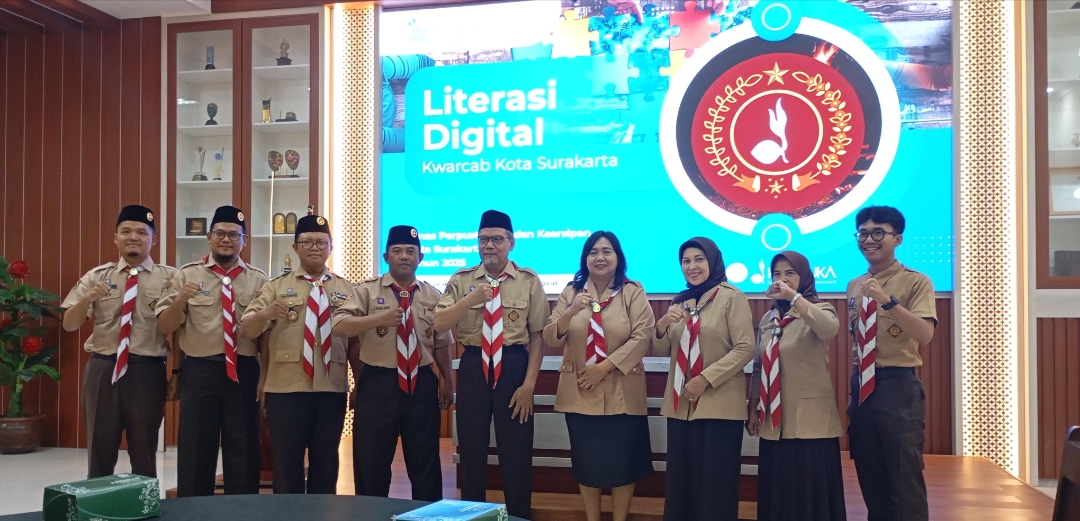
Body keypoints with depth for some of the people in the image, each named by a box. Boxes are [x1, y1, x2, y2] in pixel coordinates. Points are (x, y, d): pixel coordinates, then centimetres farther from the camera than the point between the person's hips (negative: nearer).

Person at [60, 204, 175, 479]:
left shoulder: (169, 278, 0)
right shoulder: (96, 277, 6)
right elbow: (69, 325, 2)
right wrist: (87, 298, -13)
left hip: (148, 372, -2)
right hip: (103, 370, 2)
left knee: (144, 455, 11)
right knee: (100, 450, 12)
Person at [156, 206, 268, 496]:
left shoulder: (259, 280, 6)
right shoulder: (186, 275, 3)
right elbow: (164, 327, -2)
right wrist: (181, 299, -18)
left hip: (244, 372, 1)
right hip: (198, 372, -1)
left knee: (243, 451, 9)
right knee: (195, 451, 7)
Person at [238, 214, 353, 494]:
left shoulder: (347, 289, 9)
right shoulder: (276, 287, 5)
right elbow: (246, 331, -5)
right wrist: (265, 313, -26)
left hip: (331, 389, 1)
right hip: (285, 389, -1)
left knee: (326, 464, 10)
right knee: (287, 464, 5)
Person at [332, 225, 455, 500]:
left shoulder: (432, 296, 8)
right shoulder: (367, 290, -2)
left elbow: (441, 343, 12)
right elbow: (339, 326, -15)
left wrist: (448, 382, 10)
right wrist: (379, 318, -26)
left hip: (422, 385, 2)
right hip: (377, 384, -2)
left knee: (425, 463, 12)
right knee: (372, 463, 7)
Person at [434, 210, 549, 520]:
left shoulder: (529, 281, -1)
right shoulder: (461, 280, 4)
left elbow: (538, 334, -3)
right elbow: (438, 325, -6)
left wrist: (529, 383, -9)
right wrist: (470, 299, -21)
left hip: (513, 366, -2)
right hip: (473, 366, 2)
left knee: (516, 454, 6)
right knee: (472, 451, 12)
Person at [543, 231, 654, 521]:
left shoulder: (633, 292, -1)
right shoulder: (571, 292, 6)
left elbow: (643, 336, -10)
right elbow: (551, 340, -1)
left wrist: (604, 367, -16)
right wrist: (571, 312, -20)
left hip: (621, 393, -2)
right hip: (579, 392, 2)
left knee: (621, 462, 3)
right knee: (586, 462, 9)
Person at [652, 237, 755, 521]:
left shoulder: (731, 297, -5)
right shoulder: (680, 301, 14)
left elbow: (745, 348, -12)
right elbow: (660, 351, 13)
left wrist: (706, 379, -19)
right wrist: (663, 325, -8)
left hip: (719, 405, -6)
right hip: (681, 405, 6)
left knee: (715, 482, 0)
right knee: (682, 480, 10)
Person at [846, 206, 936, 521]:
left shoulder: (916, 282, -6)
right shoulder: (854, 287, 13)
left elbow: (925, 334, -21)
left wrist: (888, 301, -33)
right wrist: (854, 388, 15)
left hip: (898, 387, -6)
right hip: (861, 387, 6)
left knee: (904, 480, -2)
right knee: (871, 479, 14)